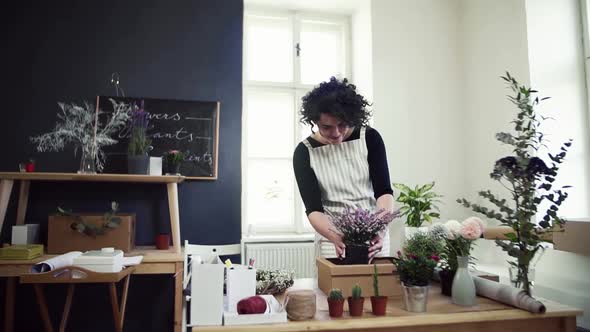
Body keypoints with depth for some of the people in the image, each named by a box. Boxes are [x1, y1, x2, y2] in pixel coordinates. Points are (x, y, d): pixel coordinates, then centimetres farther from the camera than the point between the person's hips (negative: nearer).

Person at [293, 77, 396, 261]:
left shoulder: (370, 138, -8)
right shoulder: (304, 152, -10)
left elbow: (384, 190, -12)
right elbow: (313, 208, -13)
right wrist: (335, 237, -32)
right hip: (333, 237, -1)